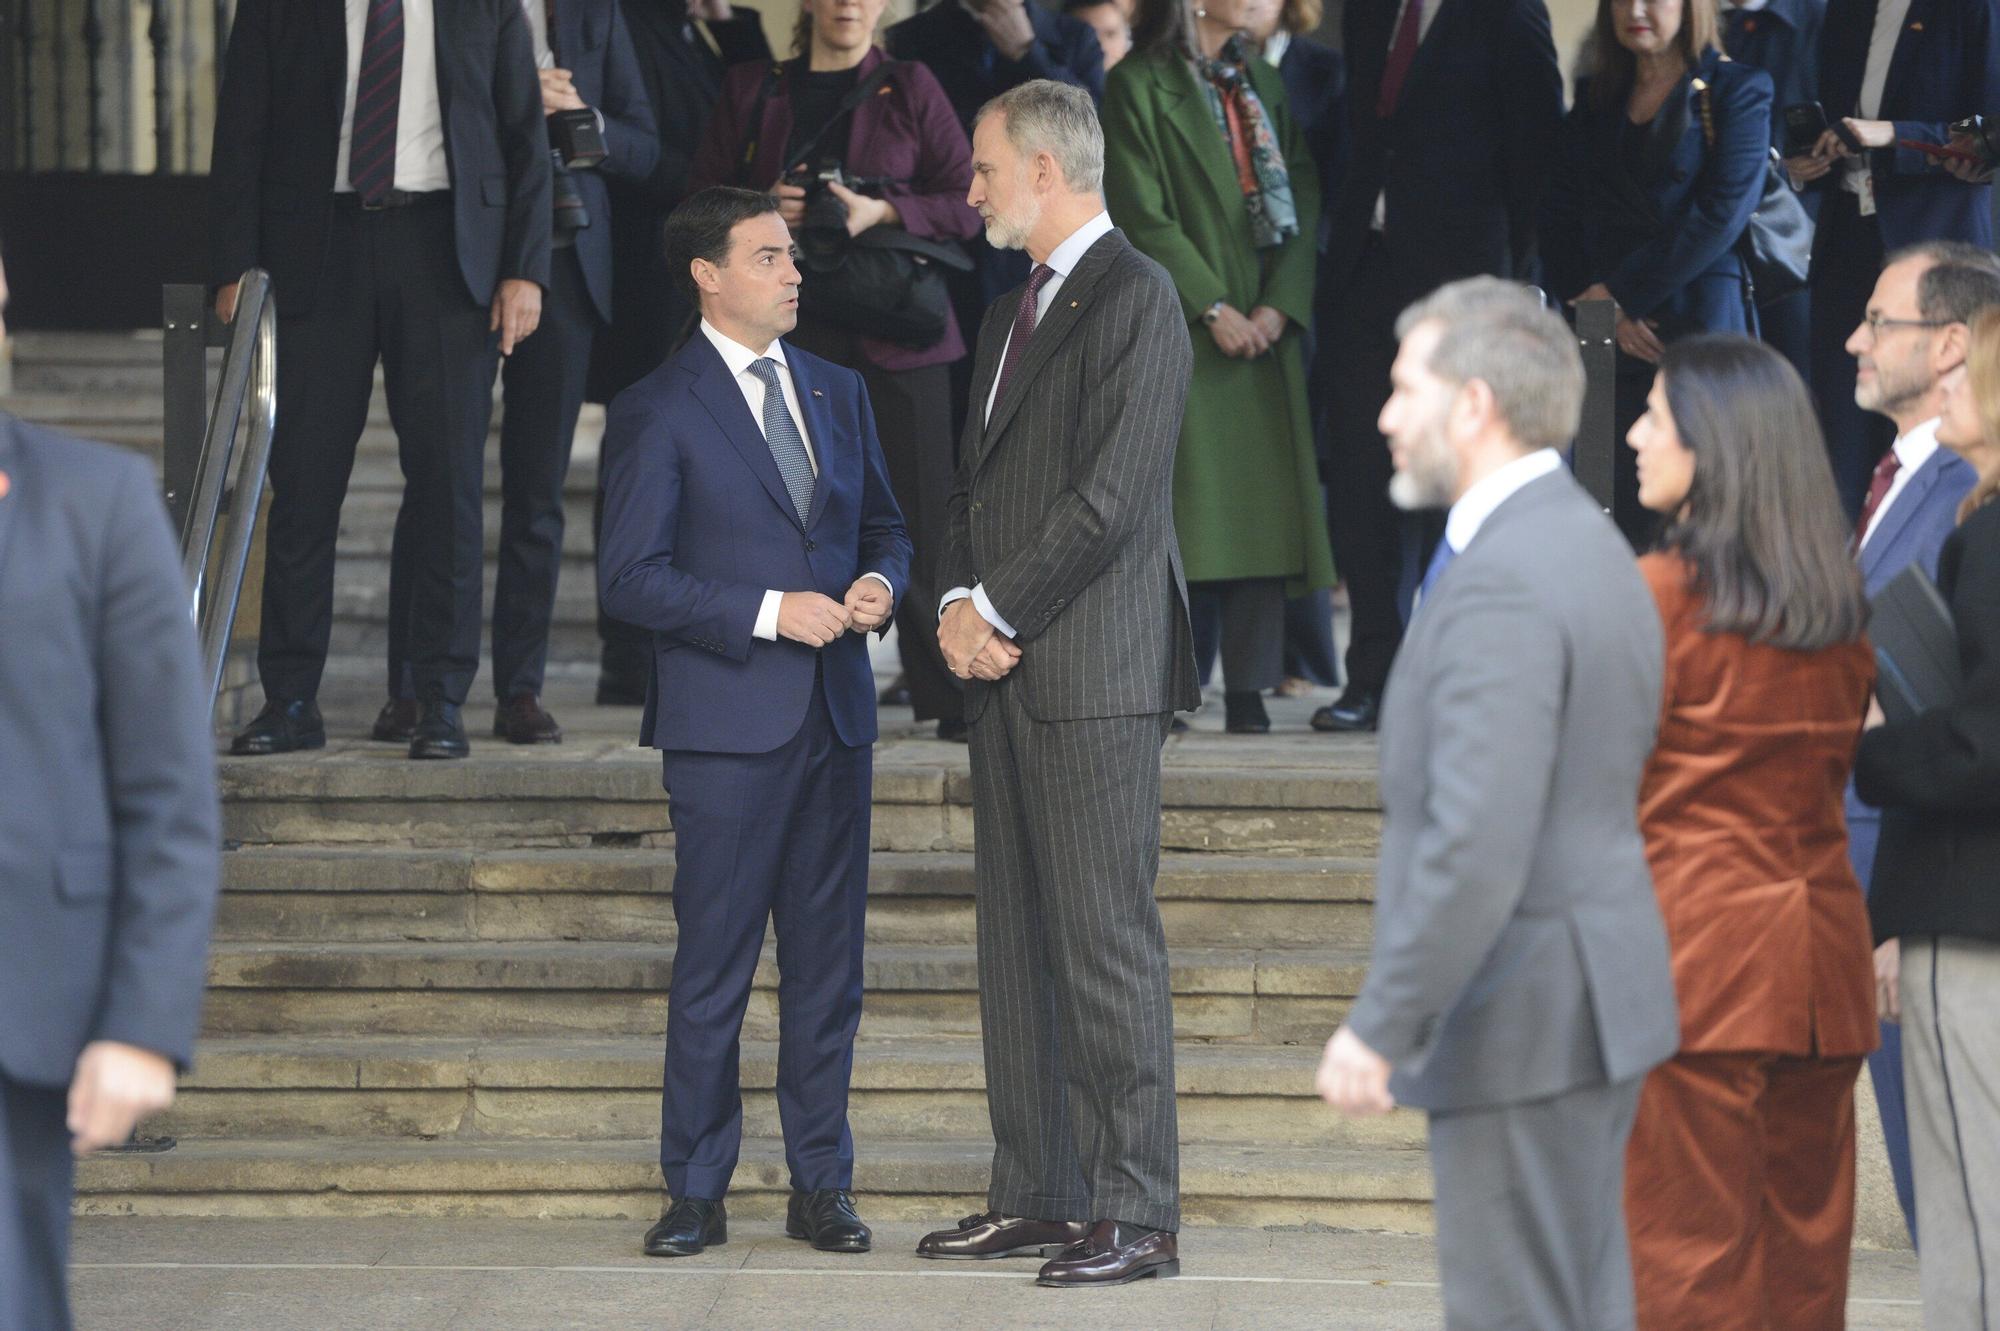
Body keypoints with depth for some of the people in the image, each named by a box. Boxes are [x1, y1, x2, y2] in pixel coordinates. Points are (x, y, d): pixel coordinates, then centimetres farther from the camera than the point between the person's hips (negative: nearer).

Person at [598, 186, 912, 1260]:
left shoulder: (837, 393, 14)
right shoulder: (657, 413, -4)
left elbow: (885, 526, 22)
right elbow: (630, 577, -10)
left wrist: (880, 582, -2)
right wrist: (768, 612, -16)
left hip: (834, 717, 5)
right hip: (727, 727, -5)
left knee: (828, 965, 8)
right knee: (712, 970, -1)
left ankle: (821, 1187, 15)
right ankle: (696, 1194, 8)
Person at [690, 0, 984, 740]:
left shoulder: (910, 89, 8)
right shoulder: (753, 90, 12)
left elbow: (966, 204, 4)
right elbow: (703, 195, 12)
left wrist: (882, 212, -12)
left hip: (894, 333, -1)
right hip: (790, 328, 1)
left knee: (918, 510, -4)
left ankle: (950, 698, 2)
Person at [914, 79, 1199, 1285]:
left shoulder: (1135, 298, -9)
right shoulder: (1015, 314, 21)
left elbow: (1110, 496, -16)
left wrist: (999, 613, -11)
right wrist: (960, 605, 2)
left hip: (1093, 671, -9)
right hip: (1006, 669, 9)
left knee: (1108, 945, -8)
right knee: (1018, 946, 10)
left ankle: (1137, 1214, -5)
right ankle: (1035, 1195, 16)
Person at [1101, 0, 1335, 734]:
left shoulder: (1262, 84, 17)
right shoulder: (1138, 87, -1)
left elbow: (1303, 198, 11)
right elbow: (1140, 214, -8)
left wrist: (1280, 304, -3)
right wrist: (1213, 307, -13)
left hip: (1265, 323, 5)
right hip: (1182, 329, -5)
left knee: (1262, 500, 0)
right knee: (1189, 500, -10)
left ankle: (1249, 690, 0)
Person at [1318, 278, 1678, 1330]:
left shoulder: (1499, 584, -20)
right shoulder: (1596, 551, 12)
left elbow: (1476, 846, -26)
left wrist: (1380, 1027, -19)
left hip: (1519, 1024, -10)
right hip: (1597, 1002, 10)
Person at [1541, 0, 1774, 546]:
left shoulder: (1737, 91, 3)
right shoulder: (1595, 97, 18)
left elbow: (1721, 214, -7)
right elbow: (1561, 215, 13)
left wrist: (1621, 293, -9)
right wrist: (1586, 299, -4)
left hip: (1701, 328, -4)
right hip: (1608, 337, 4)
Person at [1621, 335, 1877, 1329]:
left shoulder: (1659, 593, -12)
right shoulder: (1843, 603, 7)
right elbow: (1849, 765, 13)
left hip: (1695, 951, -6)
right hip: (1822, 955, 6)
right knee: (1806, 1249, 11)